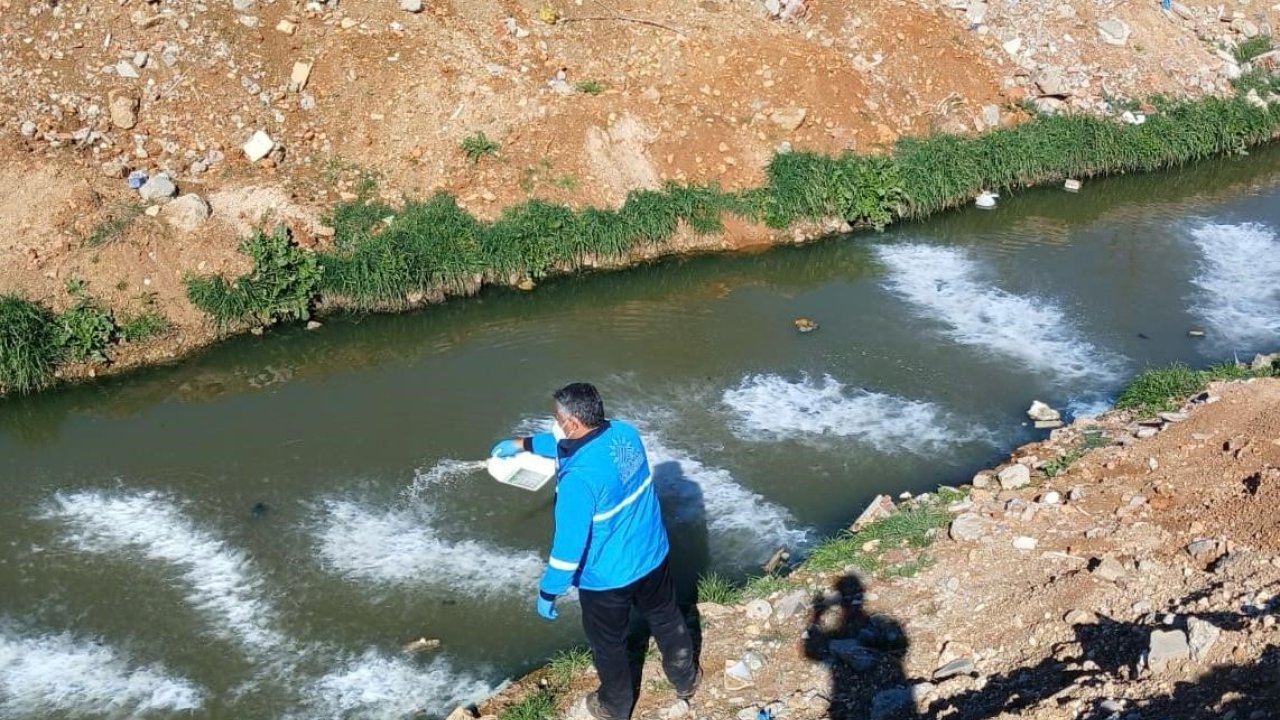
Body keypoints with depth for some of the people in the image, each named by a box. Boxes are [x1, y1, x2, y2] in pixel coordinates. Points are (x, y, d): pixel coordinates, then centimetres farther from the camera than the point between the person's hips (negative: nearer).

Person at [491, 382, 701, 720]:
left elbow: (569, 544, -27)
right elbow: (567, 442, 10)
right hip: (652, 554, 7)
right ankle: (686, 679, 54)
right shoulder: (625, 433, -11)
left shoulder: (579, 477, -35)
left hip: (607, 576, -6)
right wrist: (524, 444, 16)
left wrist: (547, 591, -13)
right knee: (666, 618, 30)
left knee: (608, 645, 21)